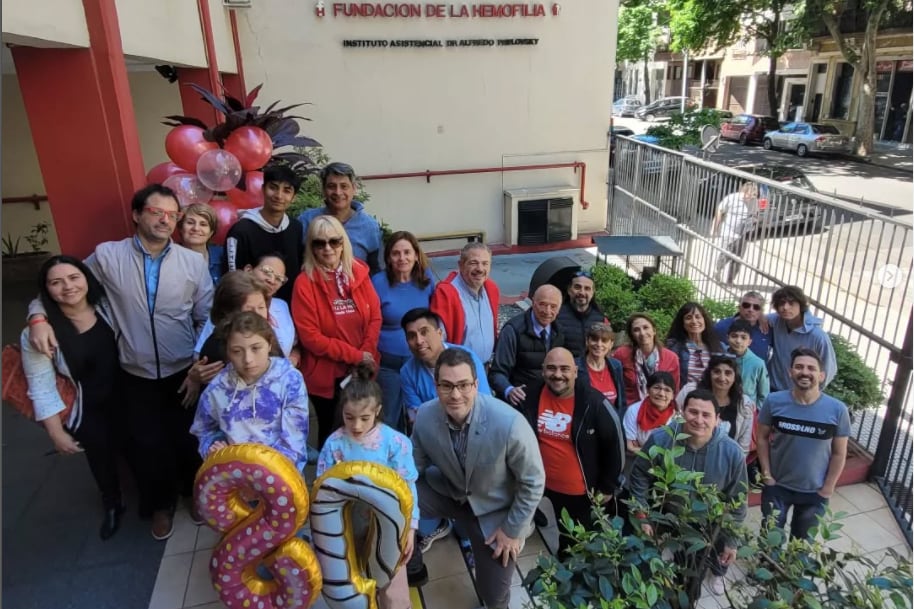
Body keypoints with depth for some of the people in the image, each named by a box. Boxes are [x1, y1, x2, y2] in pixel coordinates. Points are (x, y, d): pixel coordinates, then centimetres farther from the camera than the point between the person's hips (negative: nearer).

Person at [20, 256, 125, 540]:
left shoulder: (107, 307, -11)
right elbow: (41, 388, -15)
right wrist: (56, 433, -12)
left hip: (125, 400, 3)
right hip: (86, 413, -2)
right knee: (102, 461, 20)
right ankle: (112, 505, 51)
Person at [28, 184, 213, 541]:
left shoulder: (193, 262, -6)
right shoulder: (107, 256, -7)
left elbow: (207, 319, -4)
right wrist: (38, 316, -11)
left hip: (184, 372, 0)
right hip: (136, 376, 0)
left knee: (188, 438, 12)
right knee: (145, 444, 10)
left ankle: (193, 492, 42)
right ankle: (160, 503, 38)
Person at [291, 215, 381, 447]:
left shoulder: (359, 272, 1)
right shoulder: (305, 283, -10)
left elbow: (375, 317, 3)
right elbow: (309, 336, -13)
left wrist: (366, 354, -12)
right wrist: (354, 355, -15)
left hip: (362, 370, 3)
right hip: (325, 373, -3)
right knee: (330, 430, 13)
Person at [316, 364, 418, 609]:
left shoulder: (395, 442, -18)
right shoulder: (334, 444, -13)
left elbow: (407, 487, -11)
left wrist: (409, 528, -12)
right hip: (348, 528, 2)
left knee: (392, 588, 16)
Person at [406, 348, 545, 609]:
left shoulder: (509, 423, -34)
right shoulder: (424, 417, -22)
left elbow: (533, 482, -19)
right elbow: (414, 468, -2)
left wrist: (512, 530, -12)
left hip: (496, 510, -3)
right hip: (448, 491, 3)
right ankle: (413, 568, 14)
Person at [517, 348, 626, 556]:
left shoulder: (594, 402, -21)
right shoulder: (532, 395, -12)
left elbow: (616, 443, -10)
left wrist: (608, 487, -5)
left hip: (585, 492, -3)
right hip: (549, 487, 3)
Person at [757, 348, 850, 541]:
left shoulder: (837, 409, -17)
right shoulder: (774, 401, -16)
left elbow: (839, 454, -7)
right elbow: (763, 438, -4)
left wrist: (827, 488, -6)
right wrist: (766, 474, -7)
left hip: (814, 492, 0)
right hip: (777, 486, 0)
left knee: (802, 541, 22)